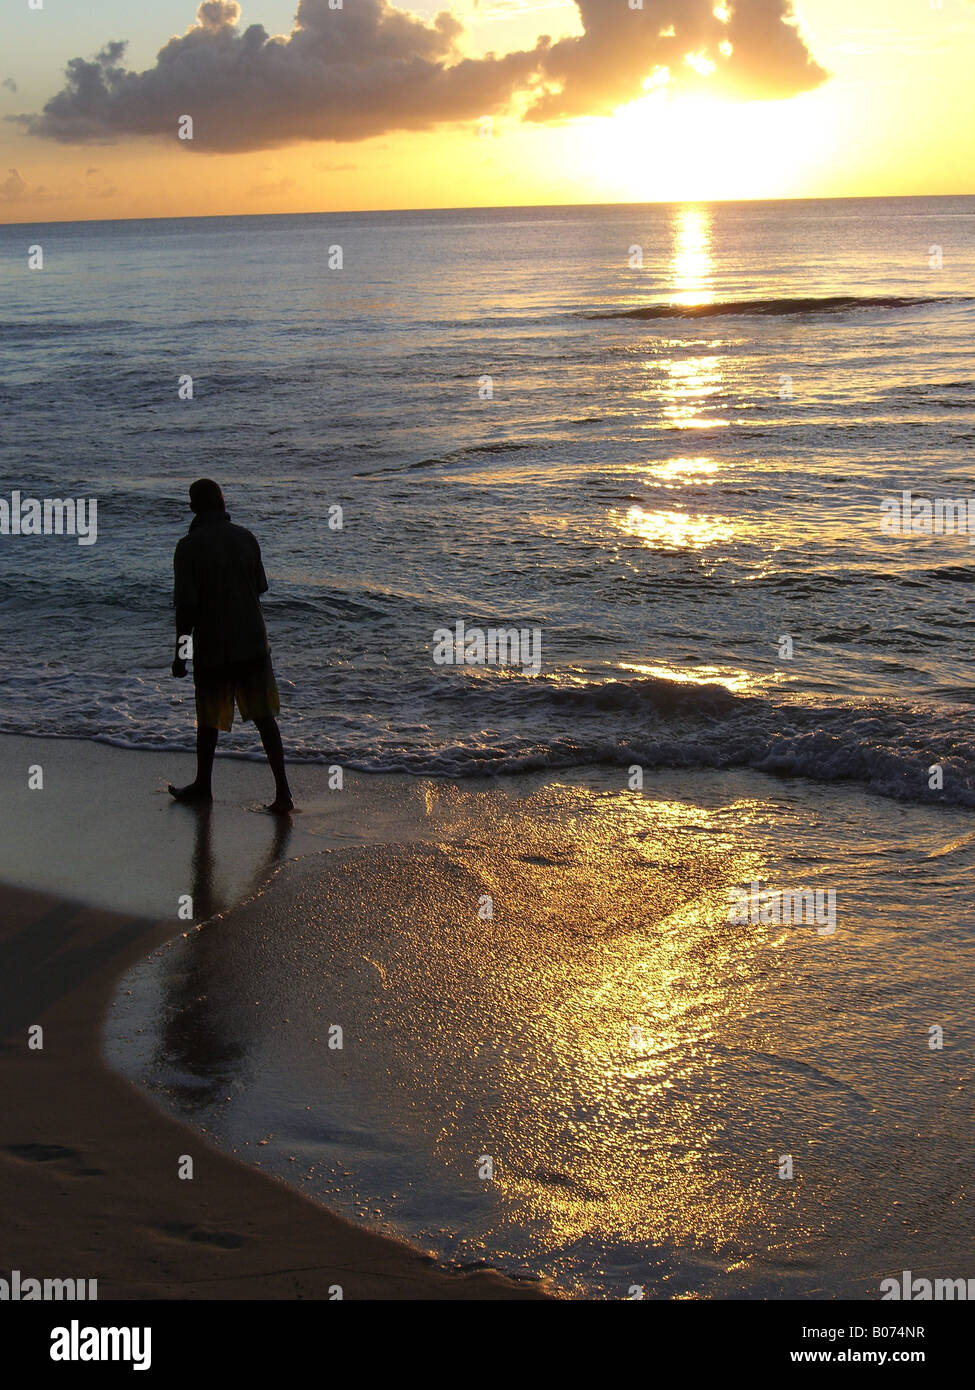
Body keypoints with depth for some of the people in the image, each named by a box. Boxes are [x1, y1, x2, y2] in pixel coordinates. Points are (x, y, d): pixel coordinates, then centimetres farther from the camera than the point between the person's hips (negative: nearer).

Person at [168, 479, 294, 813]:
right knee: (264, 716, 4)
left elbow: (186, 604, -14)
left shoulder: (189, 547, -11)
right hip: (252, 641, 3)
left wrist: (180, 652, -6)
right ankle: (283, 791, -3)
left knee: (209, 717, 13)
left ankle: (202, 787, 29)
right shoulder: (246, 538, 2)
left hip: (212, 646, -3)